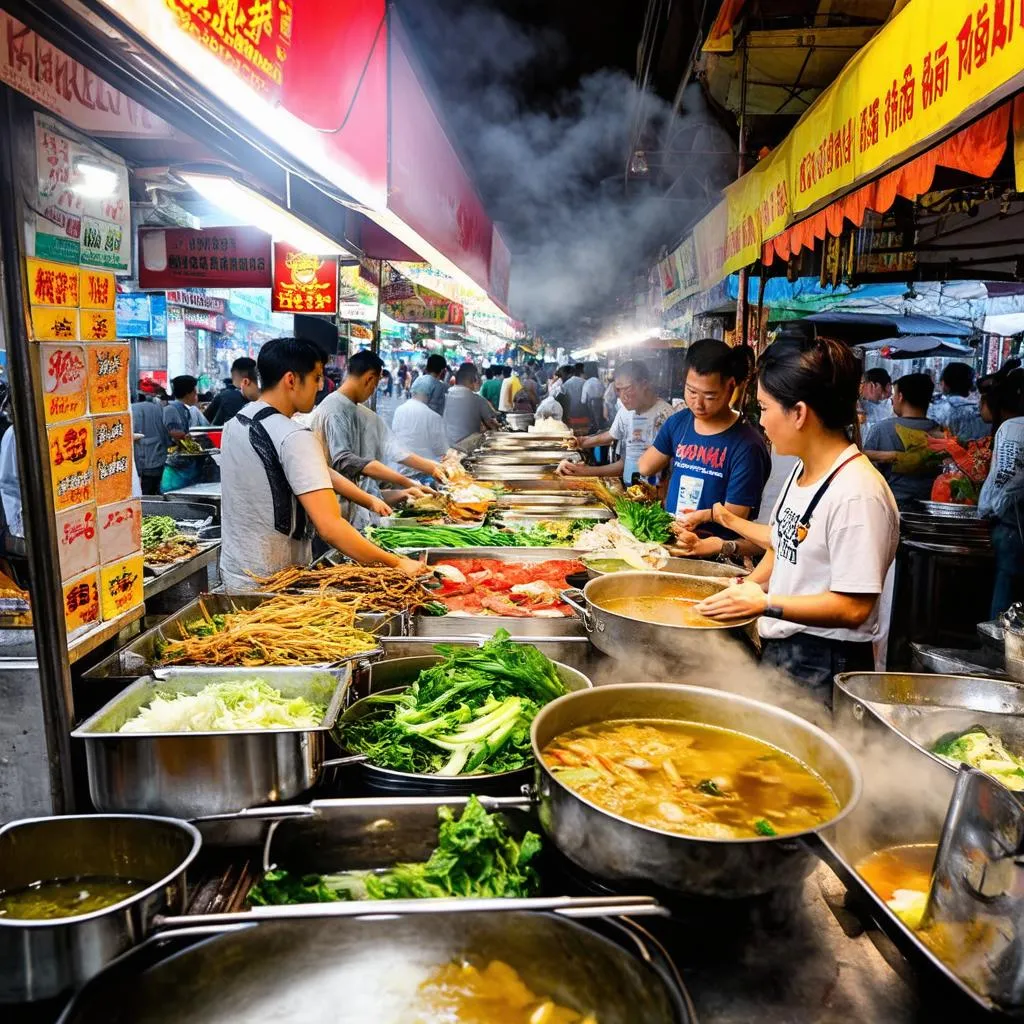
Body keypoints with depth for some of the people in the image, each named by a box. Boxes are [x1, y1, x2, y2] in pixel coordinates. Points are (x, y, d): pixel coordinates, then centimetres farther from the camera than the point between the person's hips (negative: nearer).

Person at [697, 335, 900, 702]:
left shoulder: (857, 492, -23)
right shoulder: (802, 471, 5)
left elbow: (854, 607, -23)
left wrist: (766, 604, -25)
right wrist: (744, 590, 5)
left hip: (822, 670, -8)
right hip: (779, 650, 8)